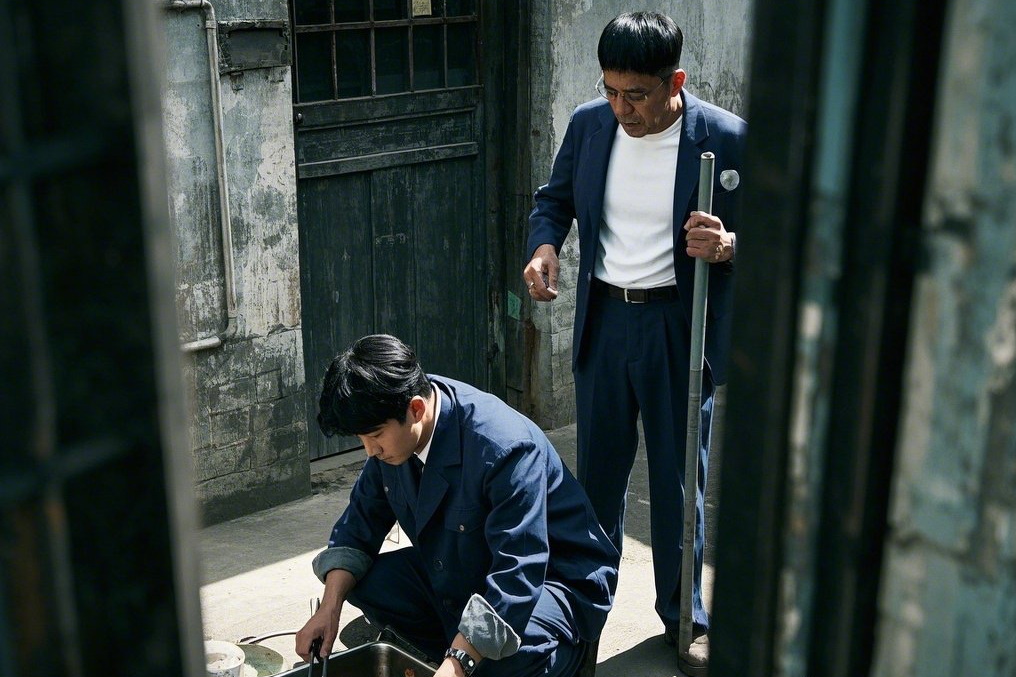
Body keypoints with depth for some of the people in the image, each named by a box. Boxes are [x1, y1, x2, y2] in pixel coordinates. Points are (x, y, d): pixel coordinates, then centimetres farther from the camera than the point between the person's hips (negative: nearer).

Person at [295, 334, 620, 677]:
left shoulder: (505, 446, -33)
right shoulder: (391, 428, -10)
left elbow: (517, 576, -37)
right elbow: (362, 520, 2)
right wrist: (330, 607, -14)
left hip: (549, 581, -7)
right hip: (458, 574, 7)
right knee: (362, 579, -8)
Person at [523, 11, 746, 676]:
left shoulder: (726, 137, -14)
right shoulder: (589, 123, -3)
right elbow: (555, 199, 12)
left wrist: (726, 244, -30)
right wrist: (545, 246, -9)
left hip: (680, 328, -3)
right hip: (603, 319, 3)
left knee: (678, 480, 9)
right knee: (598, 470, 16)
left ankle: (685, 617, 28)